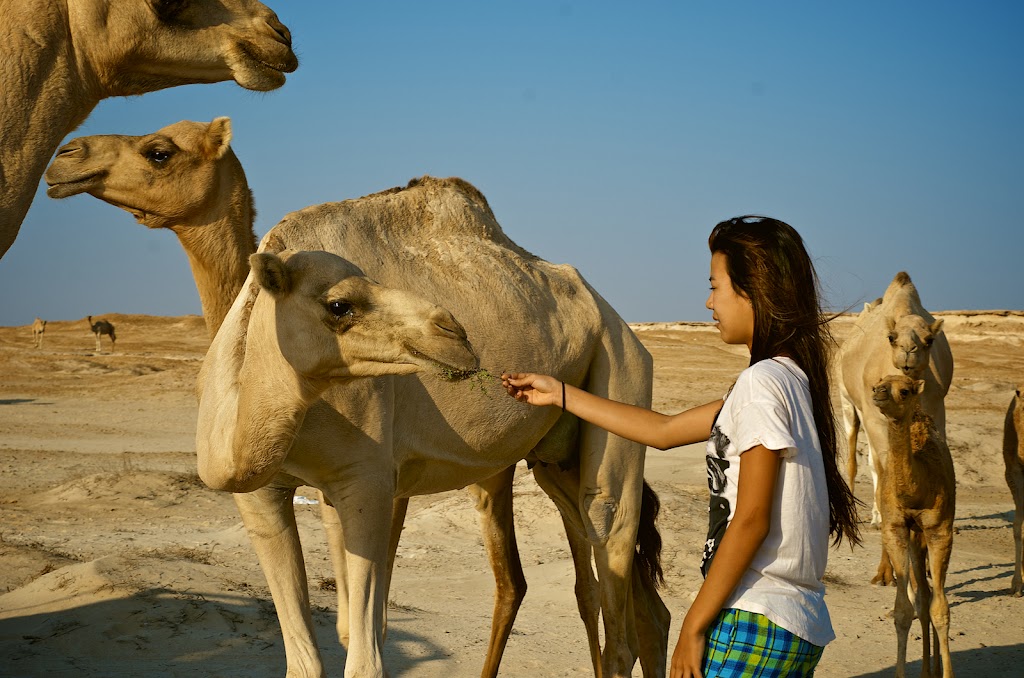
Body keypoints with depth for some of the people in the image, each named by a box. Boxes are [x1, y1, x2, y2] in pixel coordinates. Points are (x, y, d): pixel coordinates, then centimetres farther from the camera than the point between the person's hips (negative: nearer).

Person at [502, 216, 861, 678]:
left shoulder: (762, 382, -14)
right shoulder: (791, 378, 15)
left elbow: (751, 519, -17)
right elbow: (664, 430, 23)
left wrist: (695, 624, -13)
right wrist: (561, 394, 27)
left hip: (756, 623, -9)